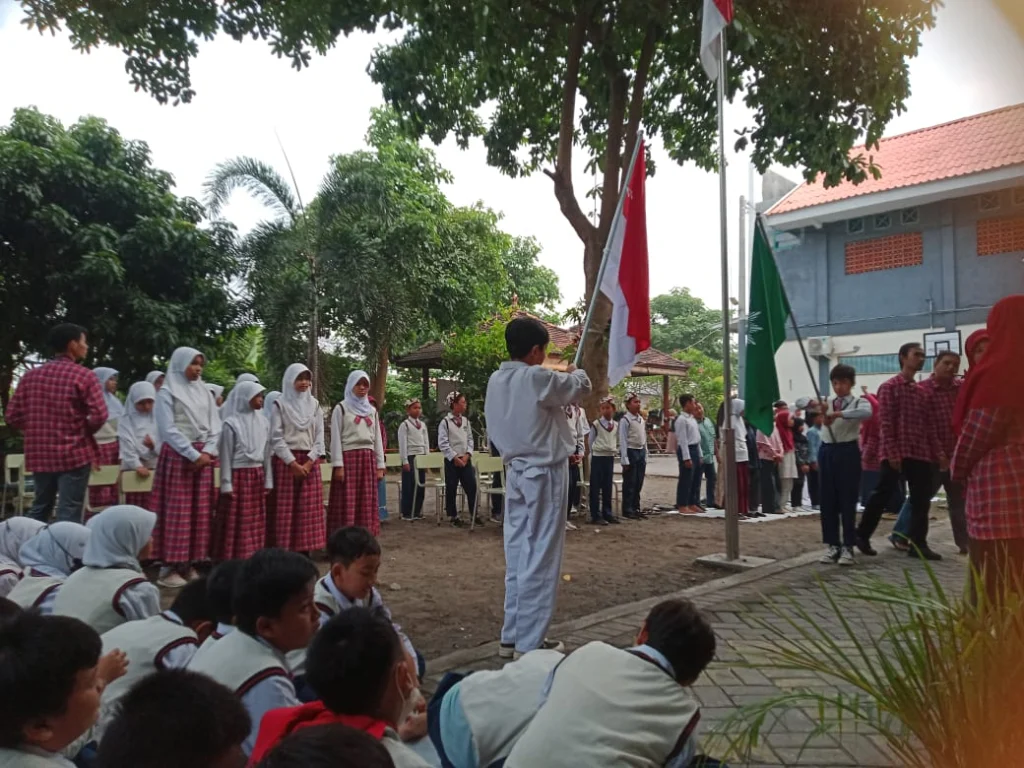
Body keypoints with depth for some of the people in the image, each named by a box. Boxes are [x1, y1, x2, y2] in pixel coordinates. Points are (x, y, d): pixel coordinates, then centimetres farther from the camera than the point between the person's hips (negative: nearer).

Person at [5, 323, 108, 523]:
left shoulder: (30, 375, 7)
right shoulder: (83, 375, -10)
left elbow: (13, 415, 6)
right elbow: (99, 415, -18)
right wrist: (83, 432, 2)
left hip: (39, 453, 6)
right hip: (74, 453, -6)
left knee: (39, 510, 19)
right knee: (69, 514, -1)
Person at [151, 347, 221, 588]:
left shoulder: (205, 392, 13)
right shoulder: (167, 392, -2)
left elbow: (215, 426, 9)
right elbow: (168, 429, -10)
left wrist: (208, 452, -7)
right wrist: (193, 454, -14)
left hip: (203, 456, 5)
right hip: (177, 456, -5)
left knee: (199, 511, 5)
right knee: (177, 511, -5)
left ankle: (189, 564, 12)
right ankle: (169, 568, -1)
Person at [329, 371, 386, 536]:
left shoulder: (372, 410, 15)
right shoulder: (341, 408, 1)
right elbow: (336, 438, -4)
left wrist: (380, 465, 9)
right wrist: (338, 465, -12)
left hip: (368, 460, 5)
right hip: (348, 458, -5)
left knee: (366, 503, 5)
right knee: (347, 503, -5)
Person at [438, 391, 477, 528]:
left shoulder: (465, 421, 8)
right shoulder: (445, 422, -7)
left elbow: (470, 439, 10)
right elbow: (443, 443, -10)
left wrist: (467, 455, -4)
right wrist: (455, 457, -12)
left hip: (465, 459, 4)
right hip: (452, 460, -4)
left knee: (471, 486, 1)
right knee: (451, 489, 4)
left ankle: (474, 514, 13)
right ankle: (453, 516, 15)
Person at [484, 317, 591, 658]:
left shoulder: (496, 380, 4)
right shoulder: (537, 377, -17)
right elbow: (581, 386, -1)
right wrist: (575, 372, 20)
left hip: (516, 472, 8)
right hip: (544, 473, -8)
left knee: (518, 555, 13)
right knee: (540, 559, -1)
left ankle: (511, 636, 21)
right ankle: (528, 644, 6)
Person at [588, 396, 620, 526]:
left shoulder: (616, 425, 7)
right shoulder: (596, 424, -7)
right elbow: (591, 442, 0)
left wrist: (615, 451, 8)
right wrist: (594, 453, 2)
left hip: (610, 457, 5)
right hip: (598, 457, -5)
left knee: (608, 487, 11)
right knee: (596, 487, -2)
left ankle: (607, 513, 19)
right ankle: (596, 515, 2)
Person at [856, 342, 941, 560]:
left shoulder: (921, 390, 17)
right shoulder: (889, 387, -3)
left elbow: (926, 422, 17)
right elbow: (886, 423, -10)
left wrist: (932, 451, 9)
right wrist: (892, 453, -16)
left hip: (920, 453, 6)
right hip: (896, 453, -6)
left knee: (921, 500, 4)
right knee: (881, 495, -1)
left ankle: (918, 544, 11)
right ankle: (862, 536, 12)